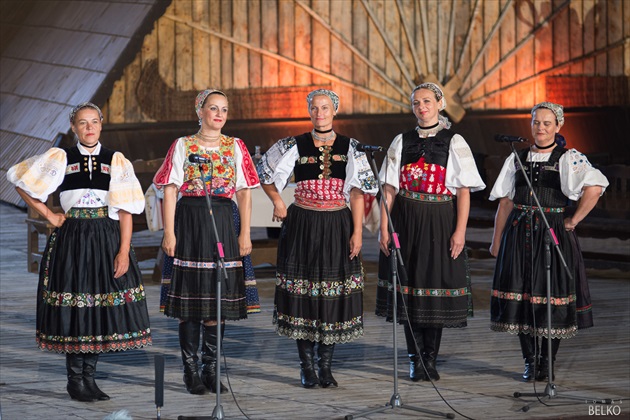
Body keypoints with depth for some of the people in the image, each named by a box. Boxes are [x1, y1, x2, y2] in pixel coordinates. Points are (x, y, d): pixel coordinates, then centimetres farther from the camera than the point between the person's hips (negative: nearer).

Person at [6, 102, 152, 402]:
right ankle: (75, 380, 6)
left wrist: (124, 251, -9)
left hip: (106, 239, 1)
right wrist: (47, 215, 2)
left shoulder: (116, 161, 6)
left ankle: (88, 376, 12)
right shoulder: (60, 159, 5)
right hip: (70, 240, -1)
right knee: (74, 307, -2)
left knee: (102, 307, 2)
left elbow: (125, 209, 0)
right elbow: (20, 182, 8)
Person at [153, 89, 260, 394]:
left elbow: (244, 192, 9)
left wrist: (245, 233, 1)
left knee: (218, 299, 2)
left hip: (222, 223, 2)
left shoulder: (235, 147, 10)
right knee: (190, 300, -2)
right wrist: (169, 232, -9)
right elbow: (170, 191, -1)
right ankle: (190, 370, 5)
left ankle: (210, 368, 10)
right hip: (190, 223, -2)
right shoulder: (182, 146, 4)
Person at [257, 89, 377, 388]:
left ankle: (325, 366, 11)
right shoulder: (294, 147, 1)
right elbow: (265, 173, 14)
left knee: (335, 293, 1)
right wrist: (277, 203, 5)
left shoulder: (349, 148, 3)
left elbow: (357, 193, 0)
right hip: (303, 226, -1)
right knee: (303, 293, -1)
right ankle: (306, 366, 8)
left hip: (337, 227, 1)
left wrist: (357, 231, -6)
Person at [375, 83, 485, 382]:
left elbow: (464, 191, -2)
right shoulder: (402, 142, 7)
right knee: (409, 285, 3)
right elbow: (389, 188, 5)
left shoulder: (454, 143, 1)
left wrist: (460, 231, -10)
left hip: (440, 221, -2)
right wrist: (384, 229, -2)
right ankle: (416, 360, 11)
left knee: (436, 285, 0)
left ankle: (430, 359, 10)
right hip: (406, 220, 2)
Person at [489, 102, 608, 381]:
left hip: (553, 234, -3)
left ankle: (547, 362, 10)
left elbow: (594, 188, -18)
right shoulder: (517, 159, 11)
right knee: (521, 293, 2)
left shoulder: (568, 159, -2)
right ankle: (530, 361, 12)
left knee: (551, 296, -2)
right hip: (519, 235, 4)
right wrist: (497, 241, 8)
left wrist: (573, 221, -15)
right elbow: (505, 203, 11)